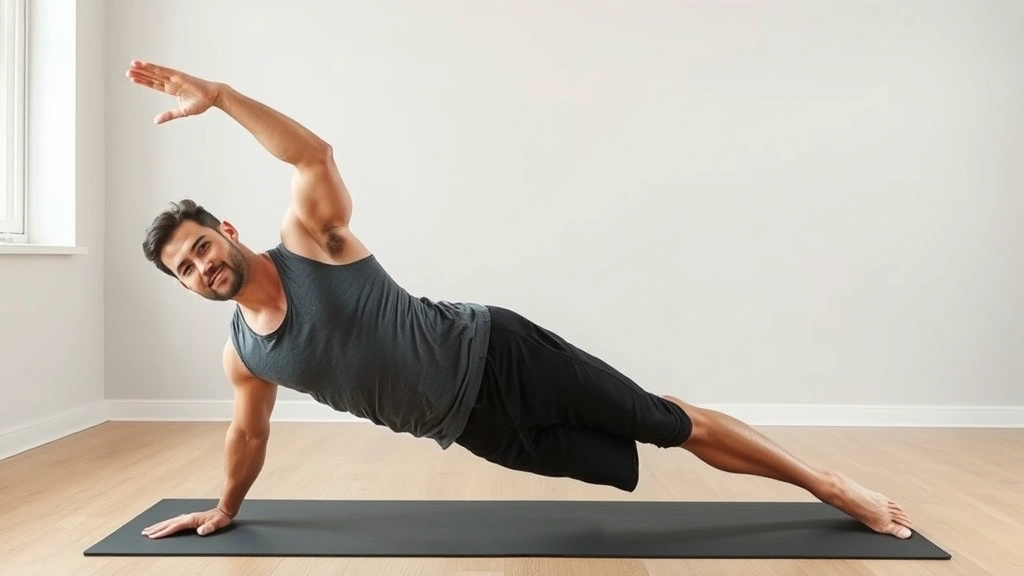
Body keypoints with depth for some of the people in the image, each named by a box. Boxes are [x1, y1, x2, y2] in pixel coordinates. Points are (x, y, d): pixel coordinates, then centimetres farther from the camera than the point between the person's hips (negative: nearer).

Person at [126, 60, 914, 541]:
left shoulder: (310, 238, -8)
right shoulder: (243, 353, 7)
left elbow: (316, 153, -21)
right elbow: (250, 435, 22)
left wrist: (216, 92, -26)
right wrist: (224, 510, 32)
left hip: (495, 353, -4)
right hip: (470, 421, 5)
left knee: (677, 424, 0)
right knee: (621, 460, 9)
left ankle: (829, 485, 17)